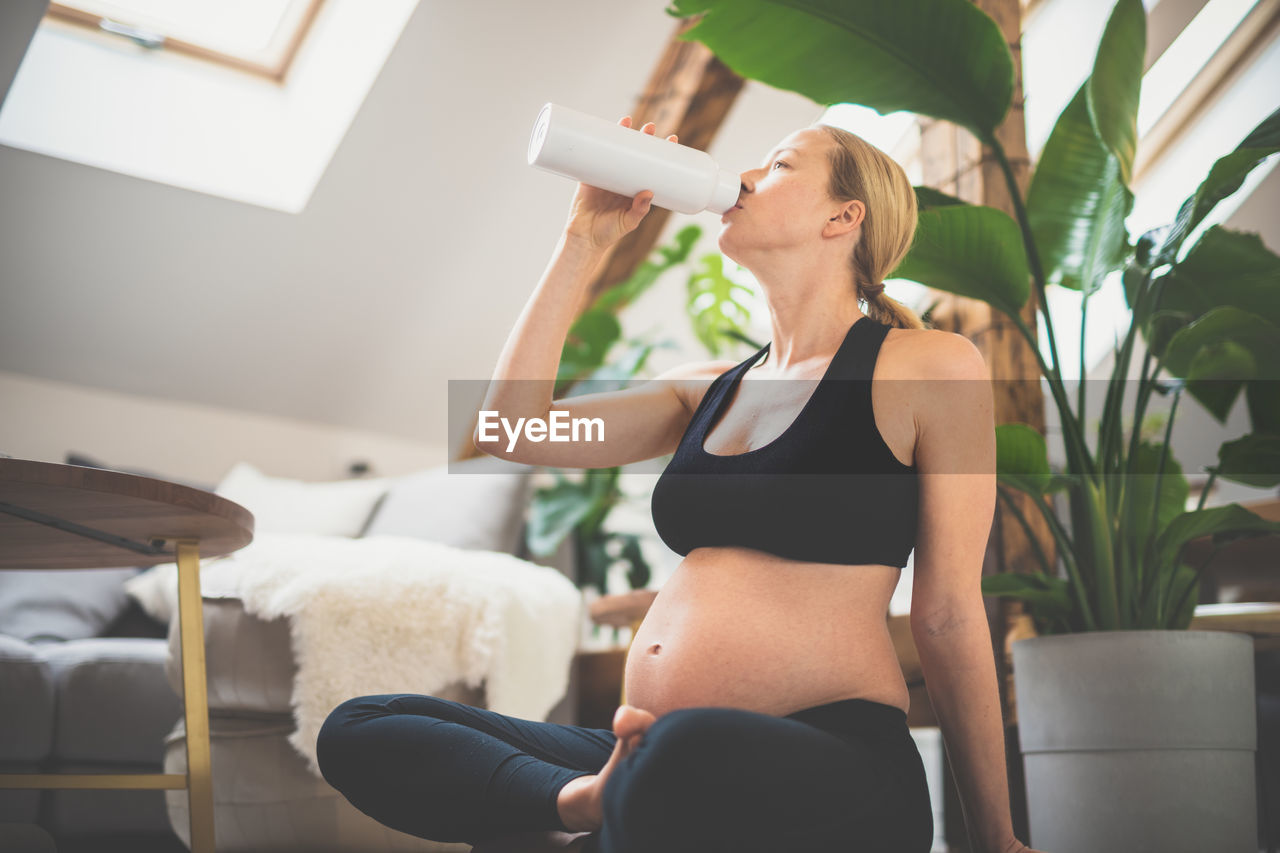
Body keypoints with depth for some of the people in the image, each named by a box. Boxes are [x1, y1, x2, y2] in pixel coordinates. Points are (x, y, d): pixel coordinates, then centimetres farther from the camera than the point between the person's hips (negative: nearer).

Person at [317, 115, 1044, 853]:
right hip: (659, 755, 7)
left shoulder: (931, 366, 1)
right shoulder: (708, 389, 19)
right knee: (357, 731, -2)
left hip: (832, 767, -7)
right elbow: (511, 429, 10)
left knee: (688, 756, -43)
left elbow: (949, 615, 0)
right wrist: (586, 242, 12)